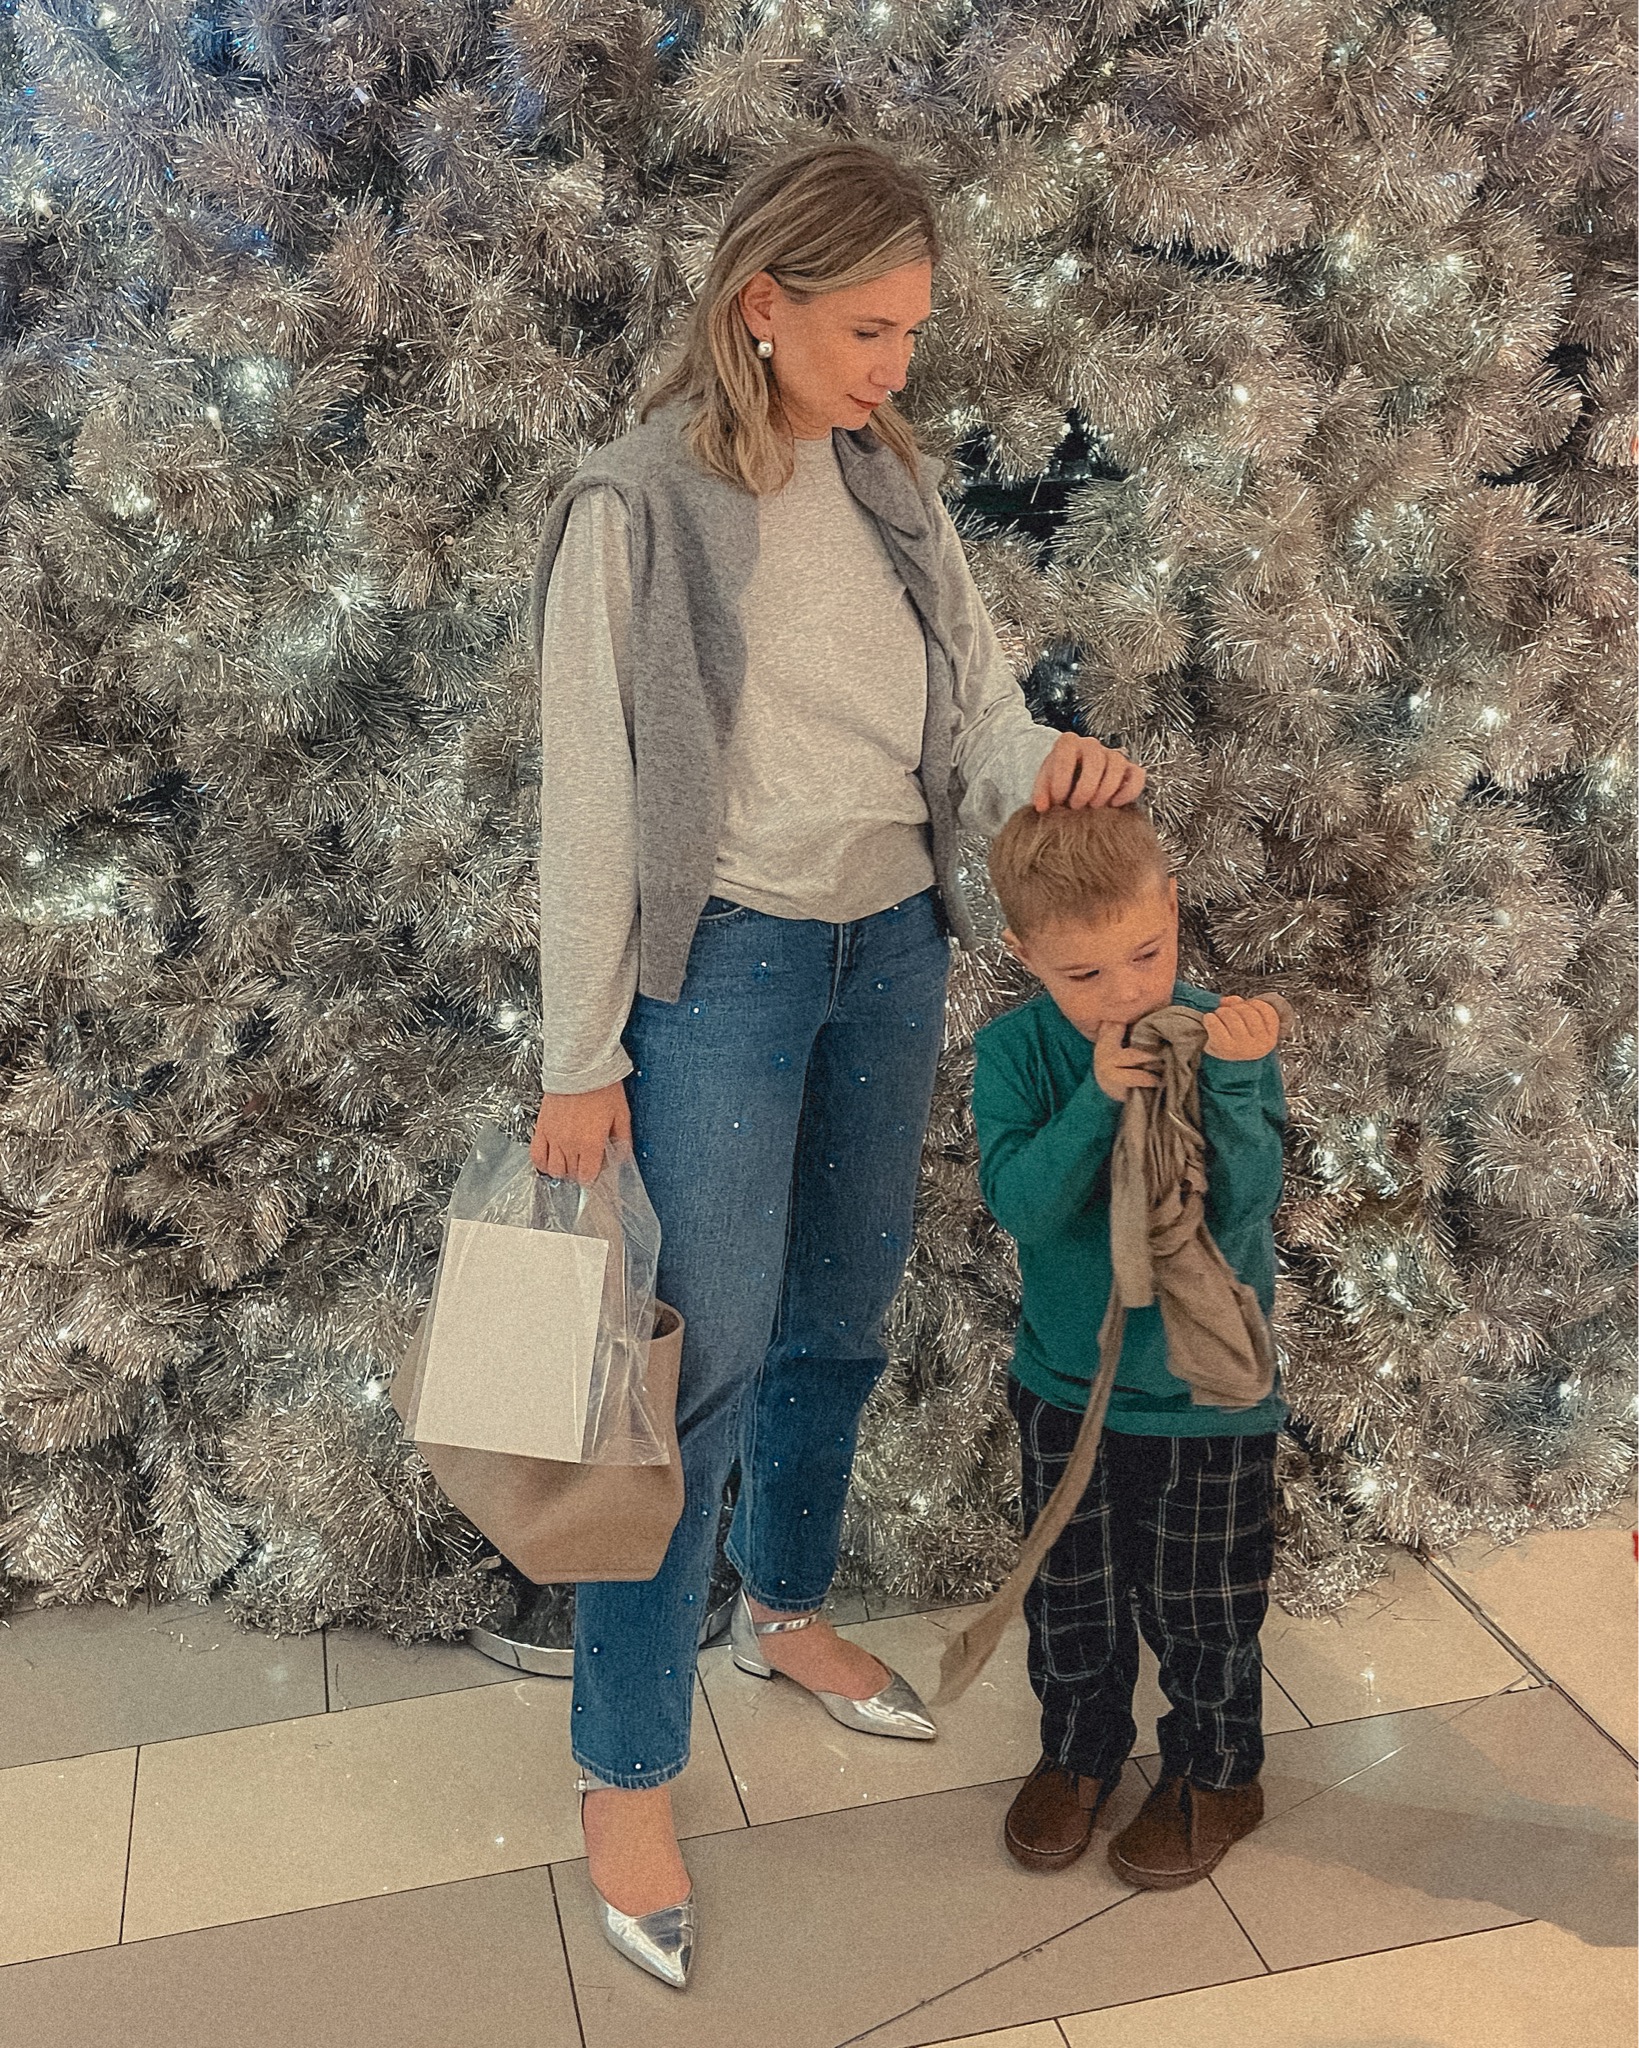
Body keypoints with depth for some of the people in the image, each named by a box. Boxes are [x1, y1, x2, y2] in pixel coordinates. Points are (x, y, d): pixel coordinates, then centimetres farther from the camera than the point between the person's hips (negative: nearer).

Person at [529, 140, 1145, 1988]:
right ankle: (626, 1780, 13)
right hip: (723, 964, -6)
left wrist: (1050, 763, -16)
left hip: (893, 946, 6)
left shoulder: (892, 480, 5)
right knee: (703, 1365, -3)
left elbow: (973, 698, 9)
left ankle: (783, 1611, 42)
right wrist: (580, 1060, -10)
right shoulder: (639, 505, -13)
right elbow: (587, 798, -12)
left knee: (841, 1316, 18)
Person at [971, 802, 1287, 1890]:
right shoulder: (1016, 1052, -12)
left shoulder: (1228, 1031, -15)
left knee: (1201, 1607, 15)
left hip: (1207, 1391, -2)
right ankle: (1079, 1749, 45)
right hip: (1067, 1381, 2)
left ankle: (1215, 1774, 40)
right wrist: (1097, 1096, -35)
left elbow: (1246, 1205, -24)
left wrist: (1231, 1080, -38)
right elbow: (1021, 1203, -23)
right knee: (1070, 1595, 20)